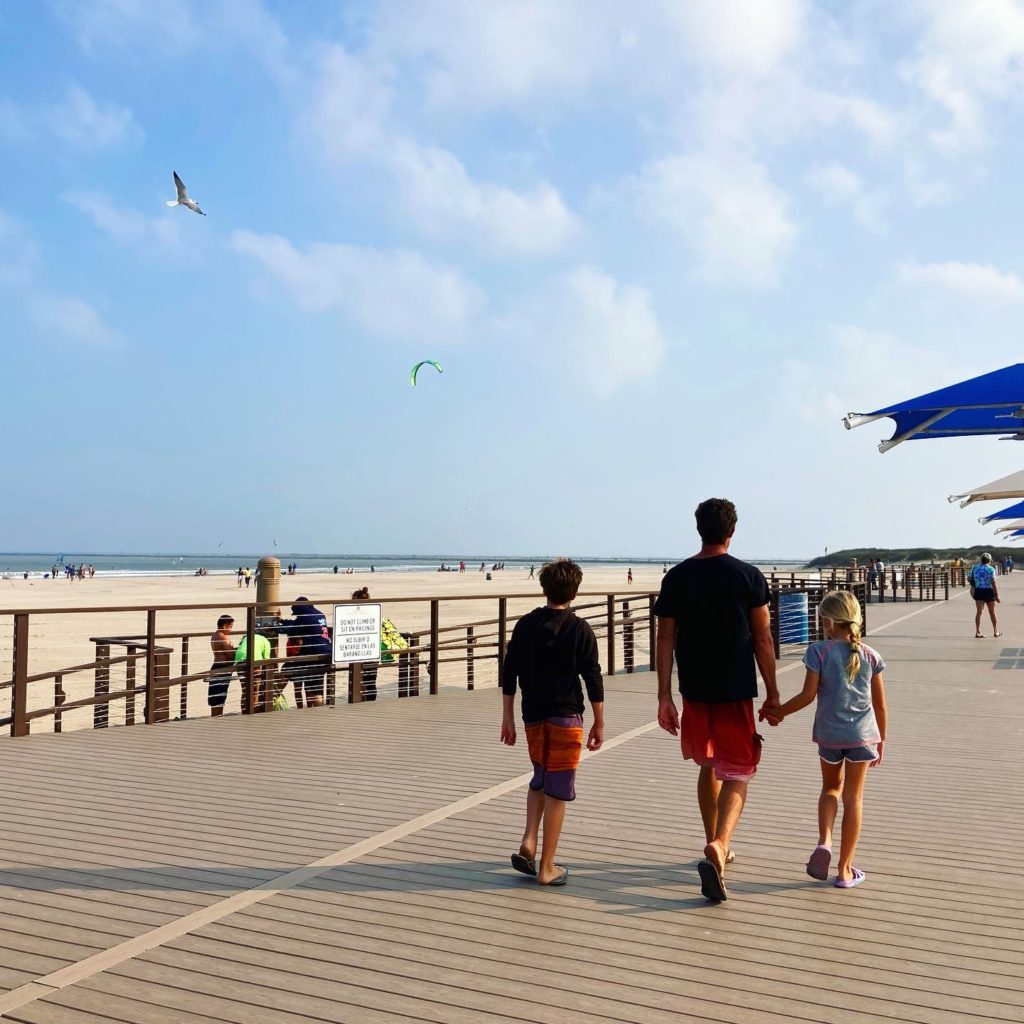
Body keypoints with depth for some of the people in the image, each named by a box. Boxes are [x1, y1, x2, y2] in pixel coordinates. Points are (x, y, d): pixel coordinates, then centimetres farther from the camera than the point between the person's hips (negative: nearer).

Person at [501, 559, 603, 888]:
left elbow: (509, 675, 5)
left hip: (533, 716, 4)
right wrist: (599, 723, 2)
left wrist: (507, 718, 12)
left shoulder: (525, 625, 2)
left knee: (540, 779, 23)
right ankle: (547, 868, 8)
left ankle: (528, 843, 7)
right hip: (566, 716, -4)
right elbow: (593, 679, -7)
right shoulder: (580, 629, -8)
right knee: (557, 790, 3)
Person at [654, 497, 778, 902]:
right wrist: (772, 693, 5)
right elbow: (763, 640, -4)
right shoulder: (749, 576, -6)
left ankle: (715, 845, 31)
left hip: (694, 690, 3)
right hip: (736, 690, -3)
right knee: (737, 773, 3)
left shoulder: (676, 577, 0)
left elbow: (665, 639, -1)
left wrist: (664, 695, 3)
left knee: (708, 767, 20)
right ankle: (718, 846, -18)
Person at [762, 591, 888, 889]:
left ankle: (824, 842, 0)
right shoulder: (870, 656, -1)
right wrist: (881, 740, 15)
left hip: (829, 733, -1)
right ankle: (845, 869, 15)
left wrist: (778, 712, 3)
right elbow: (880, 705, 3)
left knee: (831, 787, 22)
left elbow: (808, 695, -11)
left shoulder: (819, 651, -10)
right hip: (862, 735, 1)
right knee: (853, 797, 10)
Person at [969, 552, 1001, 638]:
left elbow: (968, 579, 6)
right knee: (992, 612, 13)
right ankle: (995, 631, 26)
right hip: (988, 591, -3)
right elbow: (993, 583, -14)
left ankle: (978, 632, -10)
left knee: (979, 612, 0)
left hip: (978, 591, 3)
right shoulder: (991, 569, -8)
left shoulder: (975, 568, 5)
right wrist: (997, 595, -11)